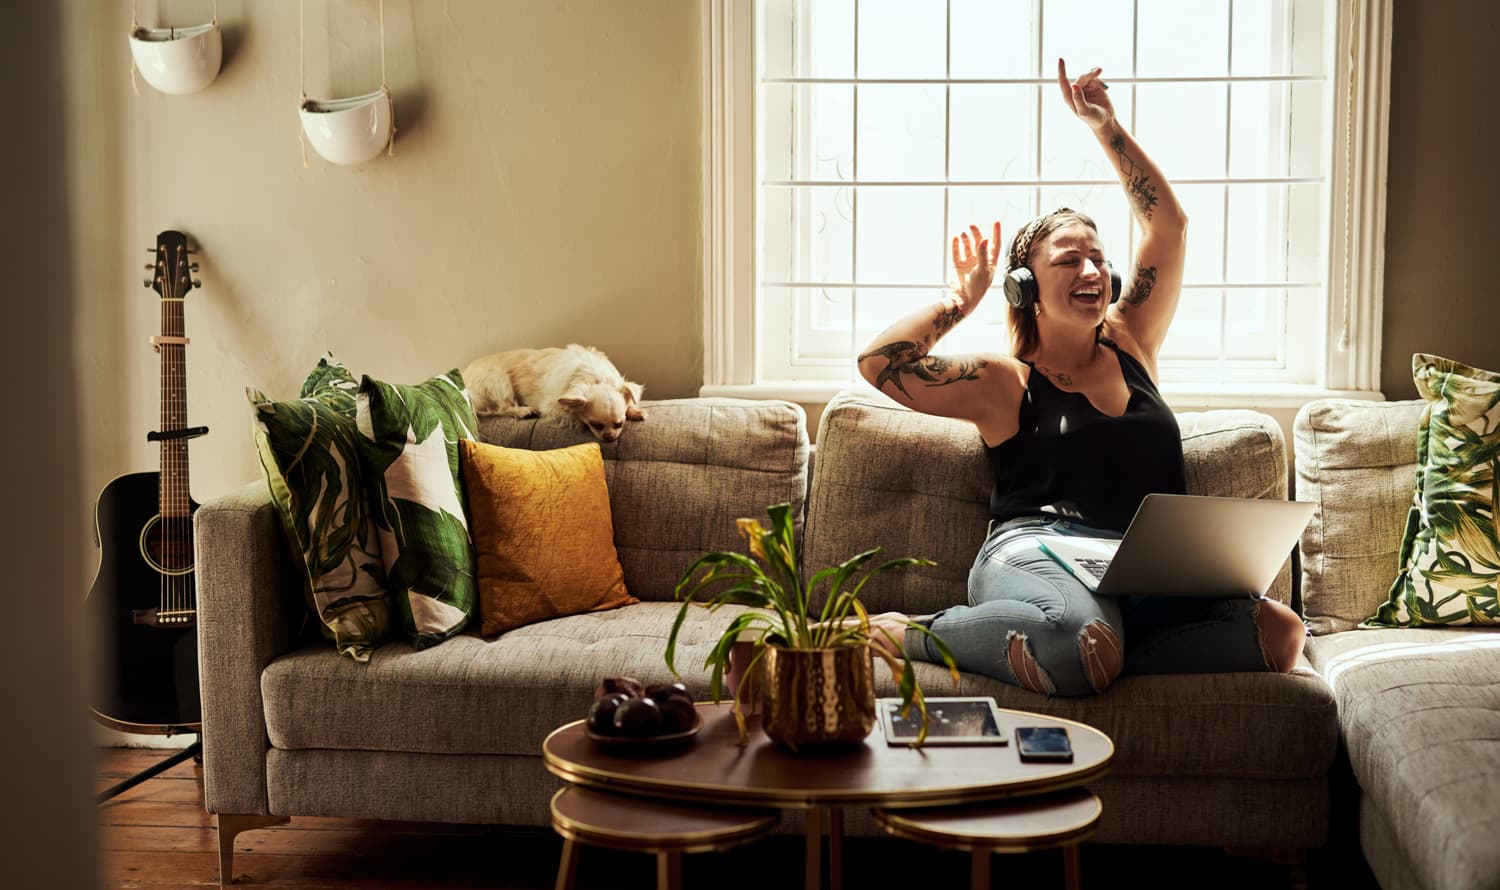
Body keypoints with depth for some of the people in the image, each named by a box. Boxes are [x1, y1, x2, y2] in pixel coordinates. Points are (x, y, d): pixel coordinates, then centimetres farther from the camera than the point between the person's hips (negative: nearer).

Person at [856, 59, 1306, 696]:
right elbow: (880, 364, -3)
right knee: (1075, 639, -43)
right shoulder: (1006, 382, 10)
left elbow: (1168, 224, 27)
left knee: (1251, 616, -30)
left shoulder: (1129, 344, 23)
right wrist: (963, 299, 10)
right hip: (1038, 557, -5)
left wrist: (1105, 127, 24)